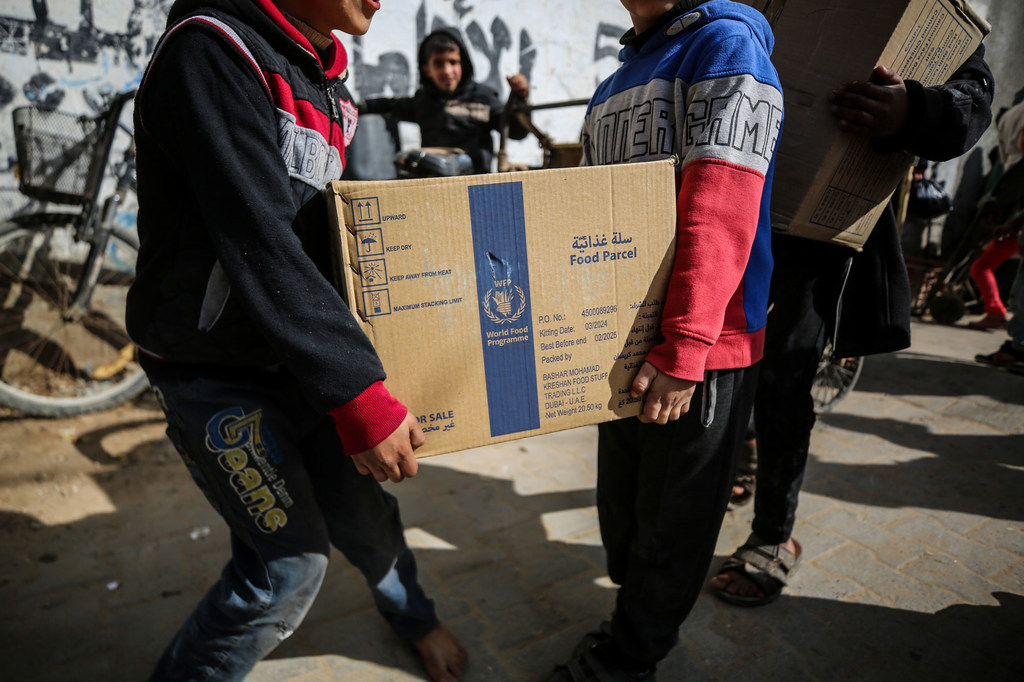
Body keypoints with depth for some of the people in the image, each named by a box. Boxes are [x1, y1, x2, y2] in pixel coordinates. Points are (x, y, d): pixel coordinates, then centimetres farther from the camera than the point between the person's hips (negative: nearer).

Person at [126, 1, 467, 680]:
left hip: (303, 357, 7)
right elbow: (259, 246, -29)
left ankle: (412, 615, 45)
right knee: (291, 561, -1)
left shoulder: (326, 80, 8)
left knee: (362, 508, 17)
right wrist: (360, 394, -31)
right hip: (215, 370, -7)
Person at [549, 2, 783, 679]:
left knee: (670, 522, 10)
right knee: (622, 502, 20)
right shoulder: (615, 84, 18)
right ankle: (637, 622, 42)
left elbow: (720, 212, -19)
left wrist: (682, 352, -24)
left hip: (701, 349, -8)